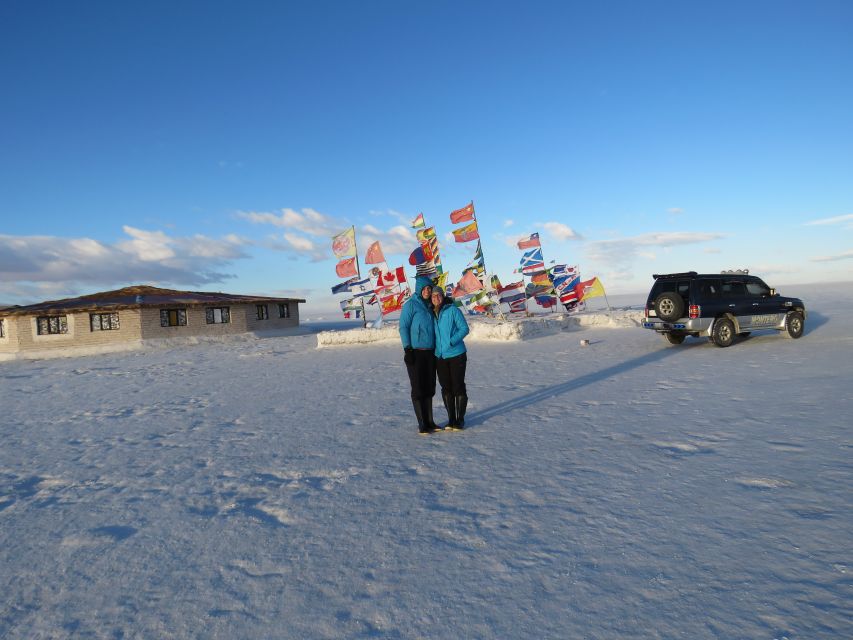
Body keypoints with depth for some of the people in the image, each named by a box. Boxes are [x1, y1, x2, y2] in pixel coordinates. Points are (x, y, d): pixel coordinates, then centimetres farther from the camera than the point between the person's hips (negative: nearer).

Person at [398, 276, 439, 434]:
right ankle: (422, 424, 7)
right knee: (418, 389, 0)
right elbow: (403, 327, -9)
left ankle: (429, 421, 19)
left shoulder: (430, 306, 14)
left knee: (429, 389, 10)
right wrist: (407, 349, -16)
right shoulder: (411, 305, -5)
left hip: (430, 353, 6)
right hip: (415, 353, -6)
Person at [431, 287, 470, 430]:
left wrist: (452, 341, -21)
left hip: (456, 355, -5)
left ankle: (460, 419, 14)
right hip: (440, 357, 5)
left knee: (458, 387, 2)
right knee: (446, 388, 9)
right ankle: (451, 418, 21)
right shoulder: (431, 314, 6)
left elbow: (464, 328, -10)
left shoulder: (453, 310, -8)